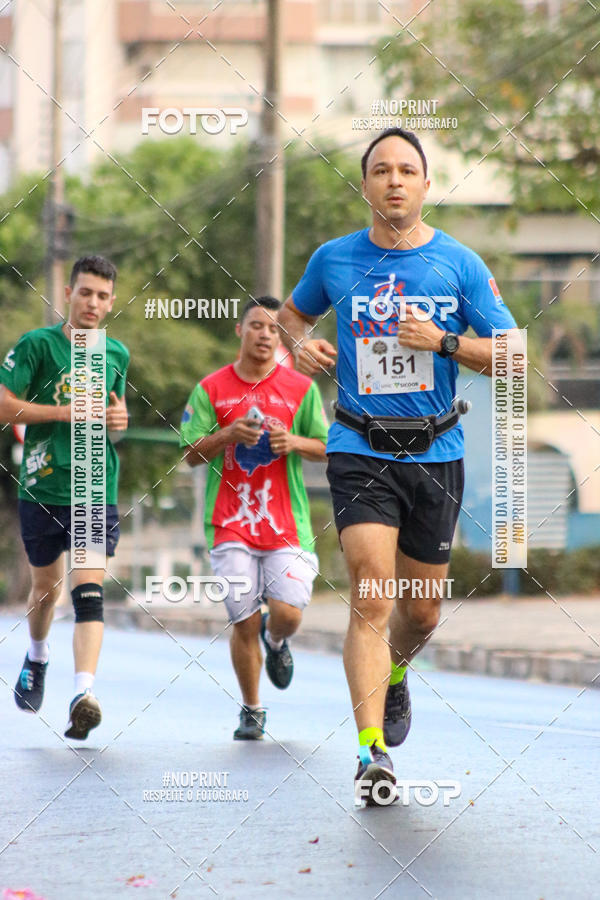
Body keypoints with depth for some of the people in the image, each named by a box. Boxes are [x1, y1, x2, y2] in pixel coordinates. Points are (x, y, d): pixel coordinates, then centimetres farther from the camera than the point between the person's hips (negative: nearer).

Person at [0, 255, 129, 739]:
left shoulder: (117, 354, 9)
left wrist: (119, 420, 1)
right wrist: (64, 412, -15)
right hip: (42, 487, -1)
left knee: (88, 589, -14)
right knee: (46, 586, 14)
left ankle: (85, 694, -25)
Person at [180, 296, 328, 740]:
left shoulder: (301, 388, 5)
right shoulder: (211, 388, 5)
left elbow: (326, 448, 10)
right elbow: (191, 453, 6)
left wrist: (294, 441, -10)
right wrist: (227, 435, -12)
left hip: (286, 524, 0)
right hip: (231, 525, 0)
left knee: (288, 613, -13)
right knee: (244, 622, -4)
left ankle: (276, 640, 26)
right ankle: (251, 711, 14)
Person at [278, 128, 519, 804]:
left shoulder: (460, 264, -1)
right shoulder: (334, 260, 2)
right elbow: (294, 312, 22)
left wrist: (441, 341, -16)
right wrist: (301, 344, 0)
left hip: (436, 453, 2)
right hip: (359, 450, -1)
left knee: (421, 611, 13)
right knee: (371, 601, -16)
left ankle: (394, 676, 47)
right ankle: (373, 754, -17)